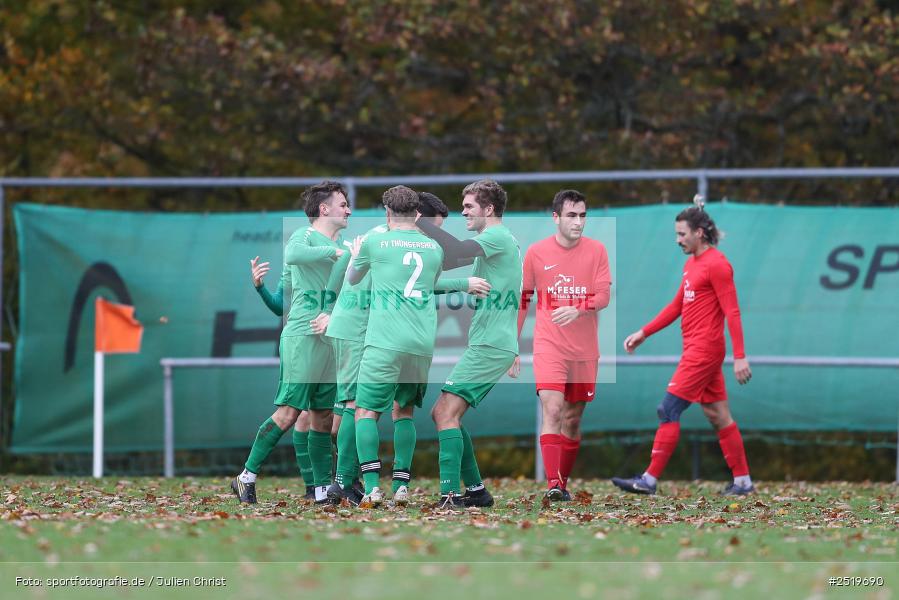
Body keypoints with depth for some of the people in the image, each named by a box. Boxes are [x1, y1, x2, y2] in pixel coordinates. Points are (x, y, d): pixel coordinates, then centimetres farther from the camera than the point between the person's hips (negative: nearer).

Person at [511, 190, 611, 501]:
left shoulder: (596, 250, 2)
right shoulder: (536, 253, 1)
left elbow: (603, 296, -5)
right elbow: (521, 300, 10)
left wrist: (577, 309, -25)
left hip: (584, 350, 2)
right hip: (548, 345, -2)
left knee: (573, 418, 7)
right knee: (552, 410, -18)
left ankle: (563, 483, 20)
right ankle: (552, 484, -25)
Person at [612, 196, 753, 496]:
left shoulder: (716, 264, -13)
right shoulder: (692, 263, 16)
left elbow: (732, 312, -16)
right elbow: (677, 305, 24)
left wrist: (740, 356, -21)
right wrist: (644, 333, 19)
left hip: (704, 350, -9)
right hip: (695, 348, 9)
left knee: (669, 411, -10)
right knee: (718, 416, 10)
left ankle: (650, 479, -10)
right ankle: (742, 480, 13)